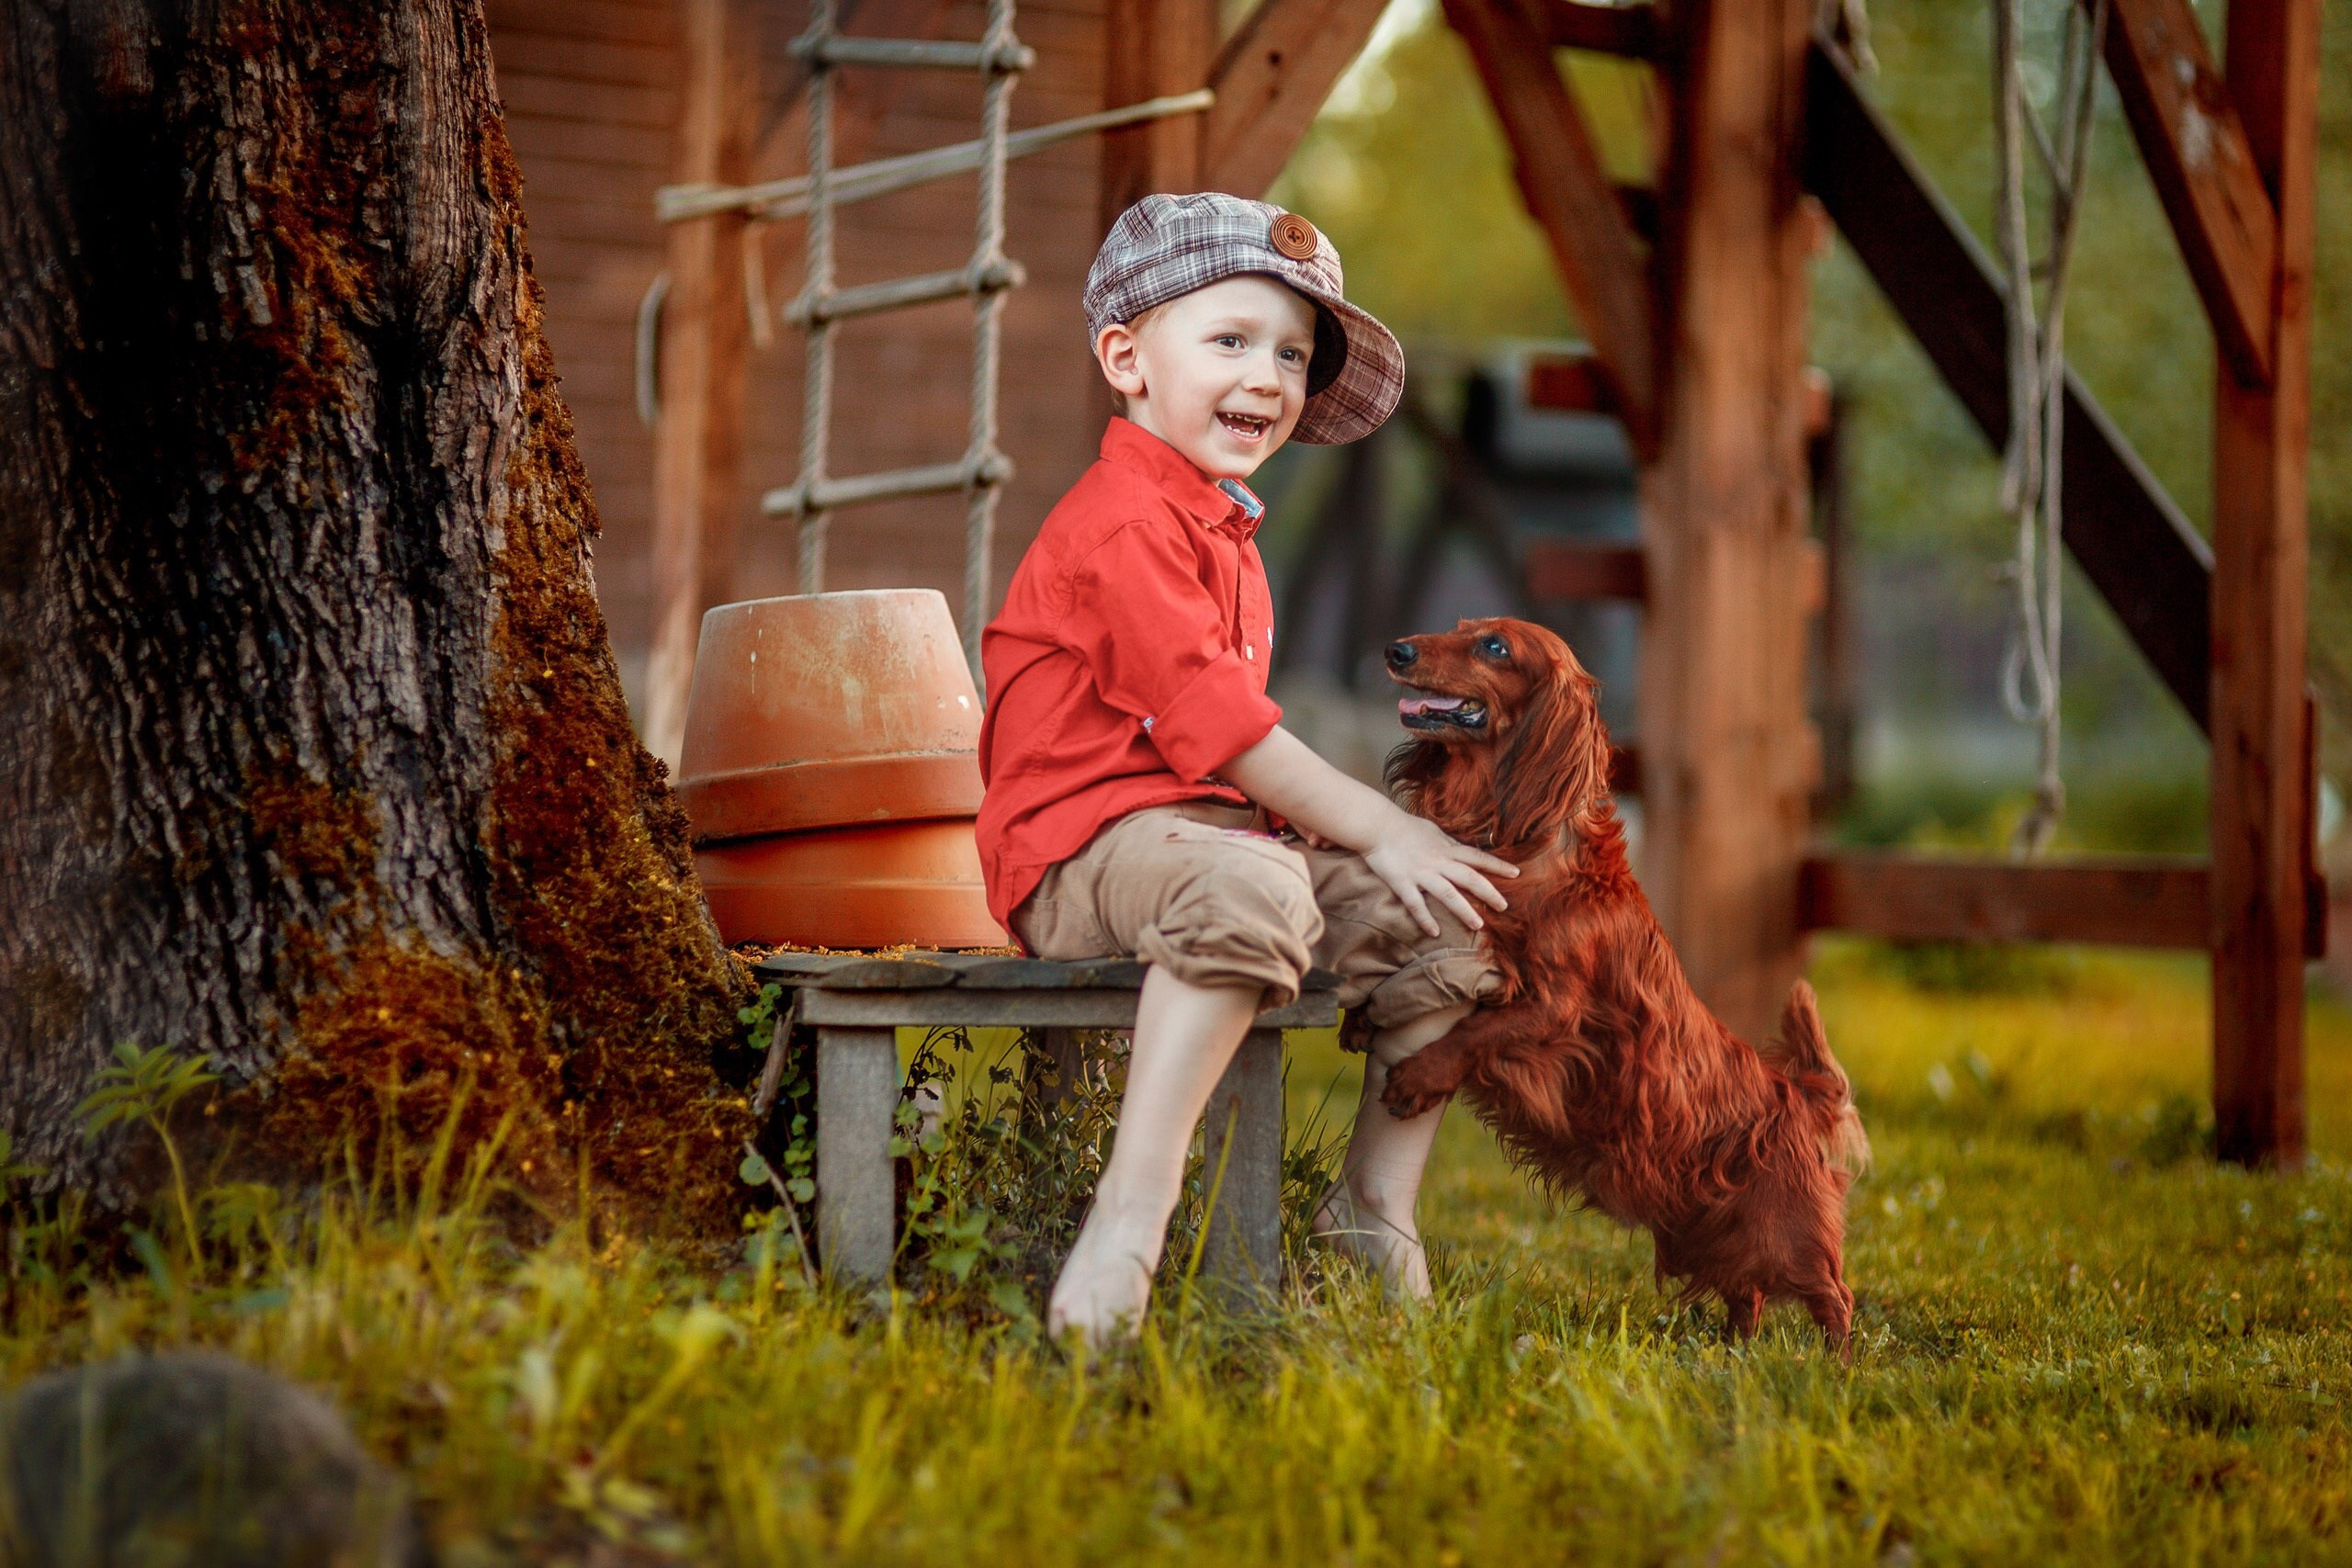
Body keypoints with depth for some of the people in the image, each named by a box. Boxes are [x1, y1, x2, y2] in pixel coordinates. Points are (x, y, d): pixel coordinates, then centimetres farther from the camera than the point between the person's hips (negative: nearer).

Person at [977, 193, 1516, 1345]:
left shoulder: (1225, 530, 23)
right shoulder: (1123, 523, -12)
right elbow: (1210, 720, -19)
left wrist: (1324, 819, 10)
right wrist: (1378, 831, -16)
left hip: (1217, 825, 10)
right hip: (1088, 843, -10)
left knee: (1449, 915, 1)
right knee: (1251, 891, -41)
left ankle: (1375, 1198, 11)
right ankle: (1134, 1210, -45)